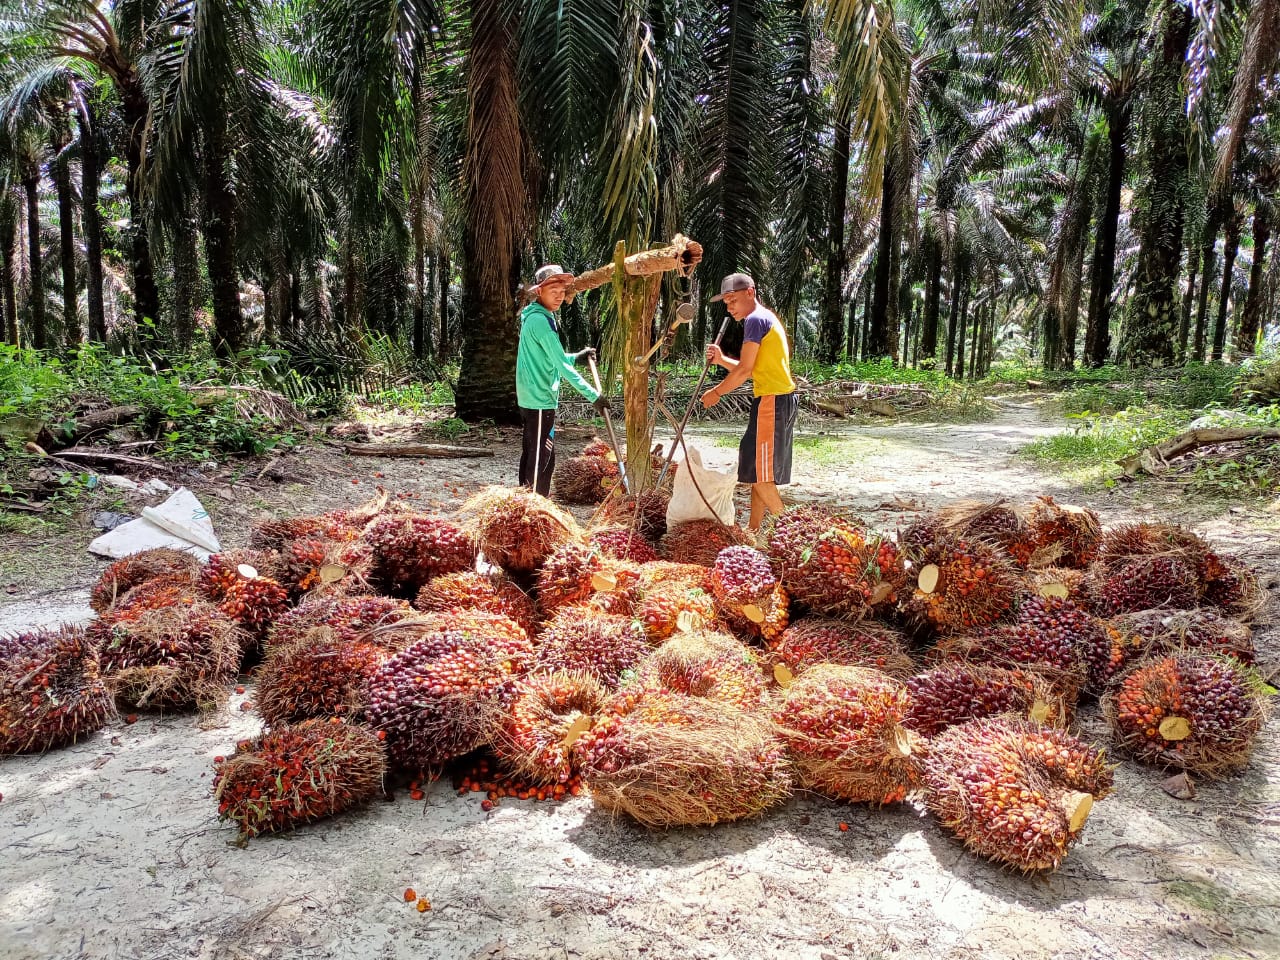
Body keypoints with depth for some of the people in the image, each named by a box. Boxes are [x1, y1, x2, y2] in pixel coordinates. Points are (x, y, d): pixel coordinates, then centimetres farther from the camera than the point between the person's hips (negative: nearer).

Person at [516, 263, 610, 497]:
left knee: (531, 453, 15)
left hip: (529, 398, 10)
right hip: (540, 400, -10)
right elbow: (561, 364, -21)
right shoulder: (541, 320, -17)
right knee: (542, 457, -7)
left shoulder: (533, 316, 13)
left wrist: (576, 356, 21)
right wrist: (592, 395, -19)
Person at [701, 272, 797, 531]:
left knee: (759, 471, -8)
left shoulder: (755, 319, -11)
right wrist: (721, 360, 10)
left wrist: (717, 392, -2)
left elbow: (744, 370, -14)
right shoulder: (766, 318, 21)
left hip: (772, 401, -10)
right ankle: (754, 529, 18)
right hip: (780, 400, 10)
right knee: (759, 471, 13)